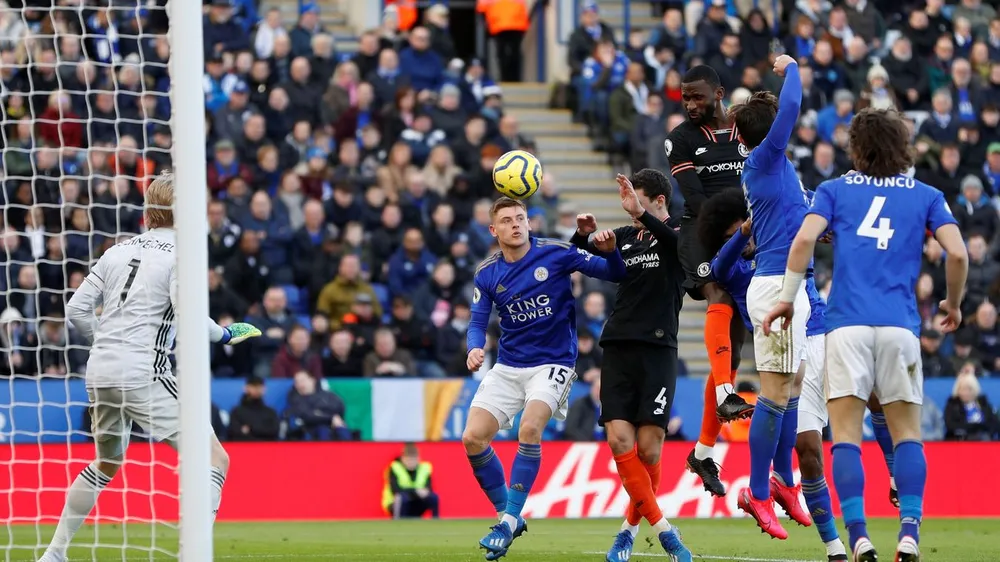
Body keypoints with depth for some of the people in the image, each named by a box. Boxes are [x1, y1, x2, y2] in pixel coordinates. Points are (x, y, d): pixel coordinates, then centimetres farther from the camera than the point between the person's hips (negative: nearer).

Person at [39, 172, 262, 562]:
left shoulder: (117, 252, 13)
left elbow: (76, 309, 12)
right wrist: (225, 335, 3)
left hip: (100, 372, 7)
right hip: (143, 375, -7)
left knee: (106, 464, 29)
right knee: (214, 459, -4)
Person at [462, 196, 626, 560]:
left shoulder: (555, 253, -7)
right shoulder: (487, 274, 3)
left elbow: (614, 274, -5)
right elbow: (477, 322, 4)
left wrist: (609, 252, -27)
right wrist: (474, 349, -18)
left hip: (552, 363, -4)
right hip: (508, 367, 4)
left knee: (529, 428, -28)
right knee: (473, 438, -8)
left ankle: (510, 521, -19)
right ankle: (506, 514, 12)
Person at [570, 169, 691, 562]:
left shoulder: (675, 238, 1)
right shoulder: (625, 237, 16)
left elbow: (686, 244, -23)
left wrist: (642, 215, -37)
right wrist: (584, 235, -1)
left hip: (657, 349, -4)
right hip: (618, 348, 4)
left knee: (648, 447, -7)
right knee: (619, 439, -11)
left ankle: (630, 529, 11)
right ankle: (662, 529, -7)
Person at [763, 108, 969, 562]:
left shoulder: (835, 190, 11)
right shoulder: (926, 196, 13)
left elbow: (804, 239, -5)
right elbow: (957, 254, 1)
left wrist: (787, 299, 2)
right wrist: (953, 304, 17)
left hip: (847, 326, -1)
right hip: (900, 327, 1)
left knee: (845, 435, -1)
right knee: (906, 434, 8)